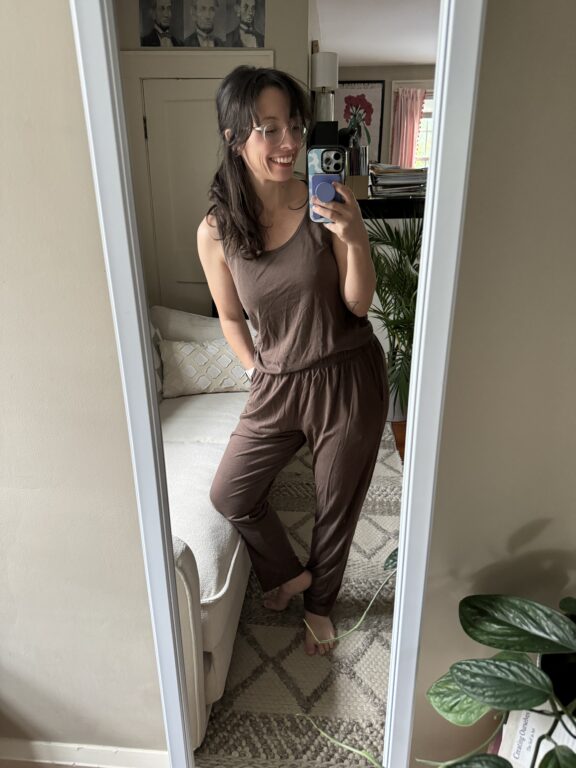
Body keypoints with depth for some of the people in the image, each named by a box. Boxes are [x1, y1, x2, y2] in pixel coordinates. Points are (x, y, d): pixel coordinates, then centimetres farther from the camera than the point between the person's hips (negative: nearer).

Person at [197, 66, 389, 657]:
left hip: (349, 380, -2)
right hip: (278, 385, 2)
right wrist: (256, 370, 2)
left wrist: (355, 238, -25)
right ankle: (289, 571, 41)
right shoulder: (215, 231, -7)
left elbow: (359, 304, -11)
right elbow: (230, 317, 7)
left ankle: (319, 602, 45)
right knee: (229, 495, 12)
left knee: (336, 507, 15)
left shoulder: (327, 205, -11)